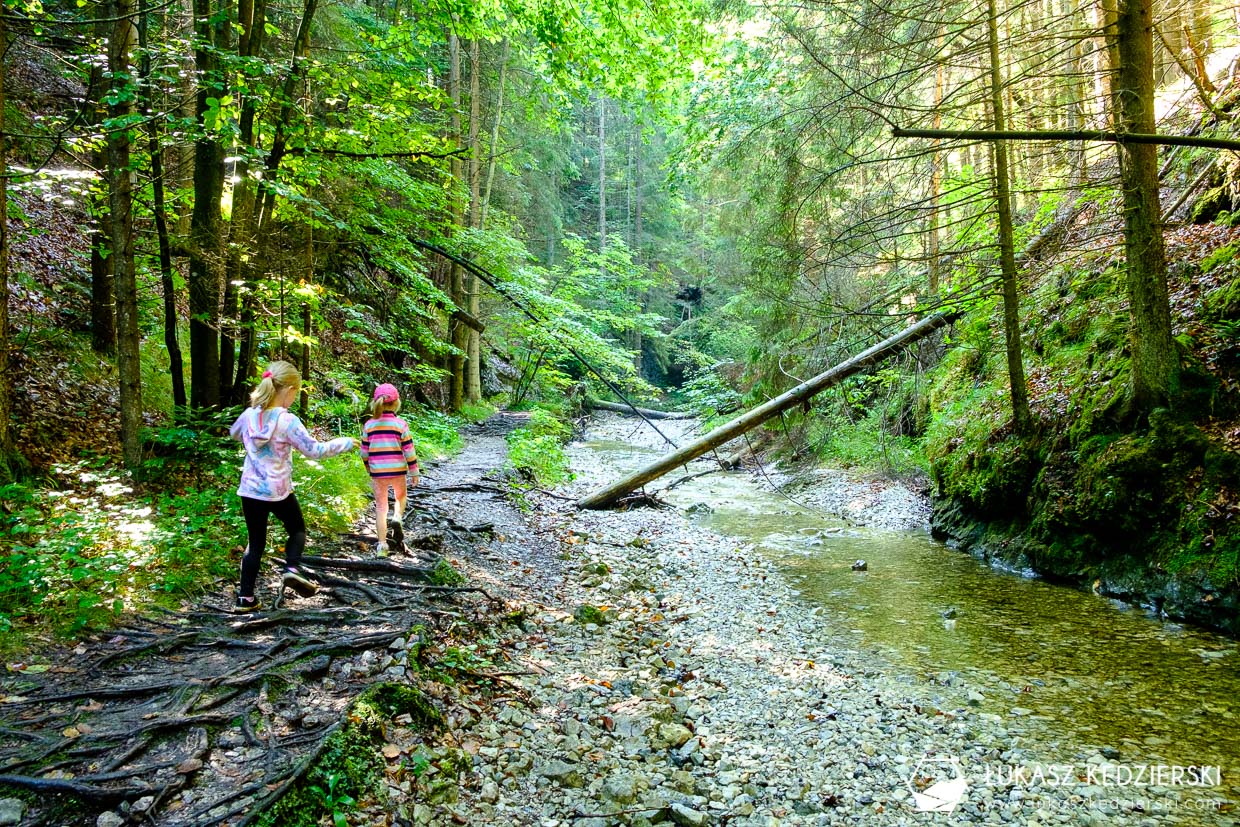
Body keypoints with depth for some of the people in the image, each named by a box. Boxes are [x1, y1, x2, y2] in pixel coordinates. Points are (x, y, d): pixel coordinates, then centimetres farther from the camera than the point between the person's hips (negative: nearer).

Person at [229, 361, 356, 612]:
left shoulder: (249, 415, 0)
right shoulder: (288, 421, -17)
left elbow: (234, 433, 23)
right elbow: (315, 450, -12)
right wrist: (345, 443, 0)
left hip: (250, 490, 4)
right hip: (278, 492, -4)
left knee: (256, 543, 14)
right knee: (297, 530, 19)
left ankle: (246, 598, 14)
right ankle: (292, 568, -5)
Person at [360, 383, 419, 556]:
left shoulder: (369, 425, 0)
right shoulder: (400, 424, -7)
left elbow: (365, 451, 6)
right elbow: (409, 450, -6)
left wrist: (369, 469, 22)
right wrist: (414, 472, 5)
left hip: (377, 472, 1)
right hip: (397, 470, -1)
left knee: (381, 506, 9)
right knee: (401, 495, 26)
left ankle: (382, 545, 8)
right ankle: (398, 519, -2)